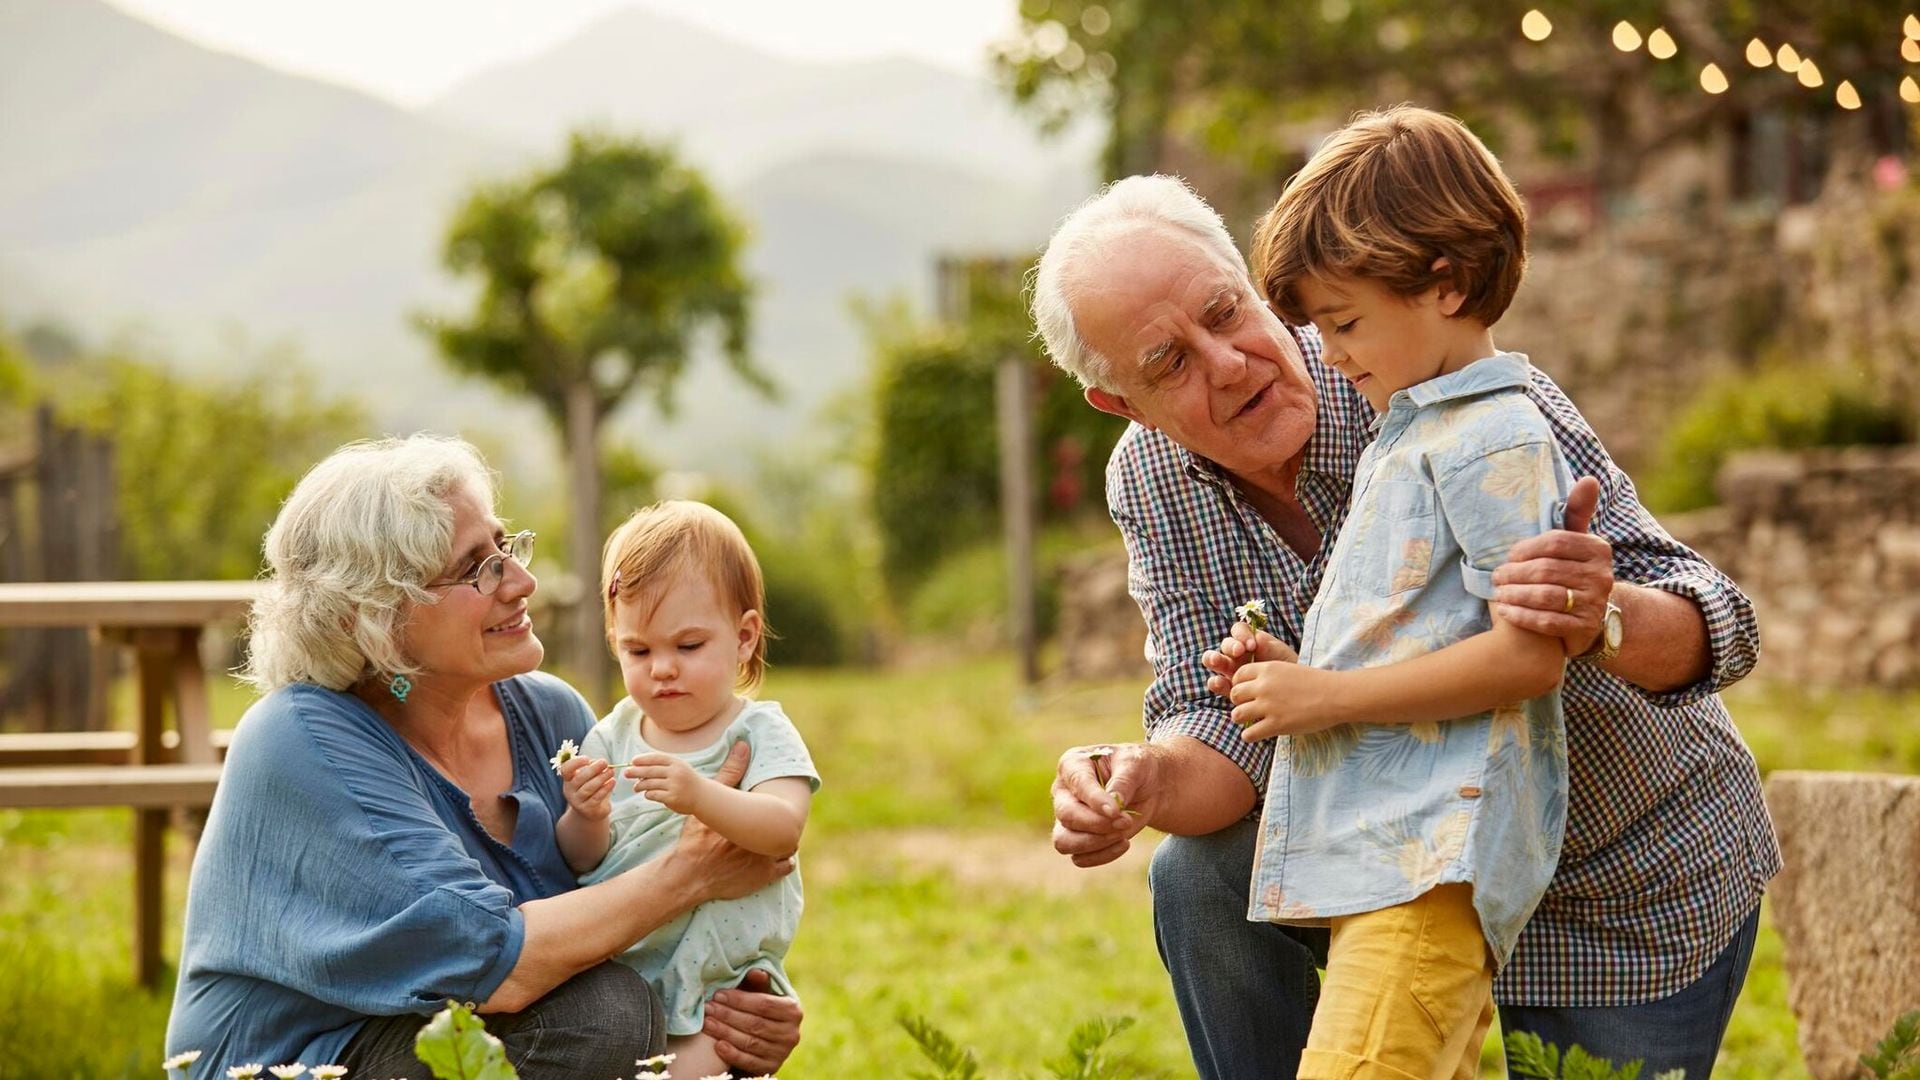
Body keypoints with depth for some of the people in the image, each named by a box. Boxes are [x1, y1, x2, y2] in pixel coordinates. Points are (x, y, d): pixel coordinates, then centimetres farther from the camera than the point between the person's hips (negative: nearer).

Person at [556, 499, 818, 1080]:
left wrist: (701, 797, -38)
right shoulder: (614, 734, 8)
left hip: (720, 983, -4)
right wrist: (587, 820, -18)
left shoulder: (759, 732, -3)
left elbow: (783, 828, -21)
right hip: (614, 976, 4)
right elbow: (580, 861, 5)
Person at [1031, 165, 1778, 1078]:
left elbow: (1714, 624, -31)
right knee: (1205, 878, -18)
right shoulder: (1149, 484, -11)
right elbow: (1222, 728, -13)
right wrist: (1144, 783, -37)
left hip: (1645, 892, -3)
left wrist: (1603, 619, -55)